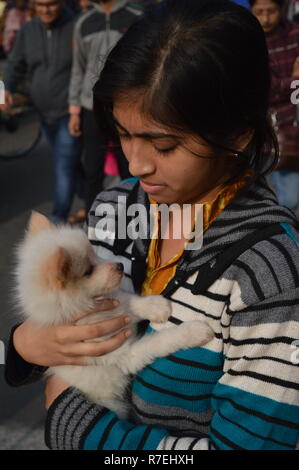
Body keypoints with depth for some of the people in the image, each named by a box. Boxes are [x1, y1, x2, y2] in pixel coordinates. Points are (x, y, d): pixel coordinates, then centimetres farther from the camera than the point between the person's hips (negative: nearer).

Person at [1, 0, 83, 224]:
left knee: (65, 168, -7)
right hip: (45, 113, 6)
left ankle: (57, 221, 1)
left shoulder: (76, 27, -14)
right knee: (71, 165, 21)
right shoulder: (28, 31, 3)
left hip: (70, 113, -6)